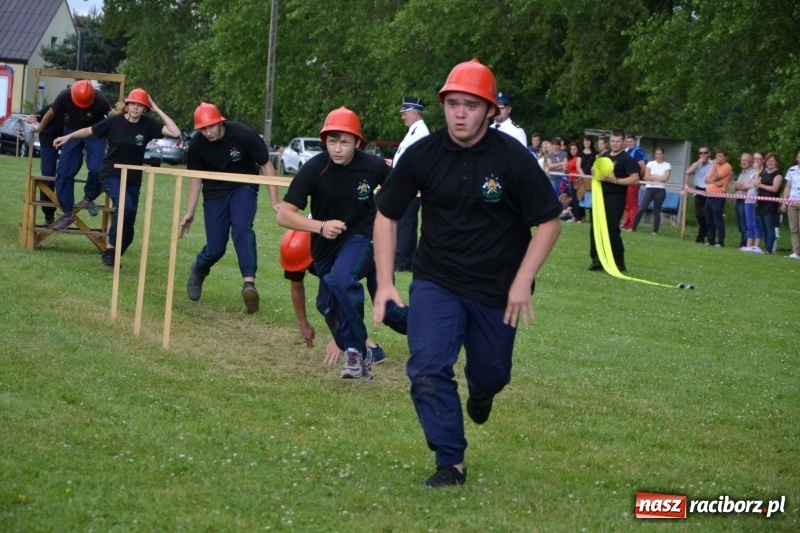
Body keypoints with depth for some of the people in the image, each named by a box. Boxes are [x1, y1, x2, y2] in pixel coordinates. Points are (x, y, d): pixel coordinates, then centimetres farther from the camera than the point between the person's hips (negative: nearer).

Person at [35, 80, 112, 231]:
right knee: (64, 171, -7)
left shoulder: (99, 100, -30)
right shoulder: (64, 97, -25)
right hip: (72, 130, 2)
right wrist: (39, 128, 11)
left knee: (96, 168, -21)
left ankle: (89, 199, 10)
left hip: (95, 132, -2)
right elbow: (51, 113, -4)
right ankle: (67, 214, 2)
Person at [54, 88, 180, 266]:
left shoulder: (147, 125, -5)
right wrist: (68, 137, -1)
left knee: (128, 230, 5)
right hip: (111, 176, -4)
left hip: (133, 180, 4)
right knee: (127, 206, -31)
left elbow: (175, 133, -14)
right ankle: (111, 246, -15)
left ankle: (111, 256, 25)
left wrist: (157, 110, -14)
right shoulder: (114, 121, -11)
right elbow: (89, 131, 3)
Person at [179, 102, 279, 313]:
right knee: (215, 249, -2)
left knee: (241, 228, -30)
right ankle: (198, 269, 34)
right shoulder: (197, 145, -15)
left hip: (243, 188, -2)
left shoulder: (242, 134, -23)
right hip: (215, 192, 2)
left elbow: (266, 164, -14)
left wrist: (275, 201, -18)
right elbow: (196, 178, 0)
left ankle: (248, 283, -39)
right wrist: (189, 213, -3)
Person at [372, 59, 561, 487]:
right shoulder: (422, 154, -9)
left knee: (490, 375, 13)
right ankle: (450, 463, -5)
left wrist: (522, 283, -15)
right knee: (427, 369, -16)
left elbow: (549, 221, -8)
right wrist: (385, 282, -5)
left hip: (498, 289, 0)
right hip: (435, 282, 1)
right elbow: (387, 215, 1)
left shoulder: (513, 159, -15)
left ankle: (481, 389, 51)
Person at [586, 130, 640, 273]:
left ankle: (619, 263, -1)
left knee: (612, 229, -9)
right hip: (601, 196, 8)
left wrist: (615, 180, -22)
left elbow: (635, 178, -15)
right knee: (595, 228, 5)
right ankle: (597, 260, 11)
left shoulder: (626, 159, -7)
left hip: (616, 198, -8)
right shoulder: (604, 157, 16)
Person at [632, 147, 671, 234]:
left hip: (660, 190, -1)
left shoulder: (667, 166, 3)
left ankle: (655, 231, 8)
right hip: (649, 189, 1)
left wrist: (652, 177, -4)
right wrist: (659, 178, -6)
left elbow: (665, 178, -9)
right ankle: (633, 227, -1)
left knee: (656, 211, 2)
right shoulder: (650, 163, 7)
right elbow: (646, 177, -2)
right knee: (641, 209, -8)